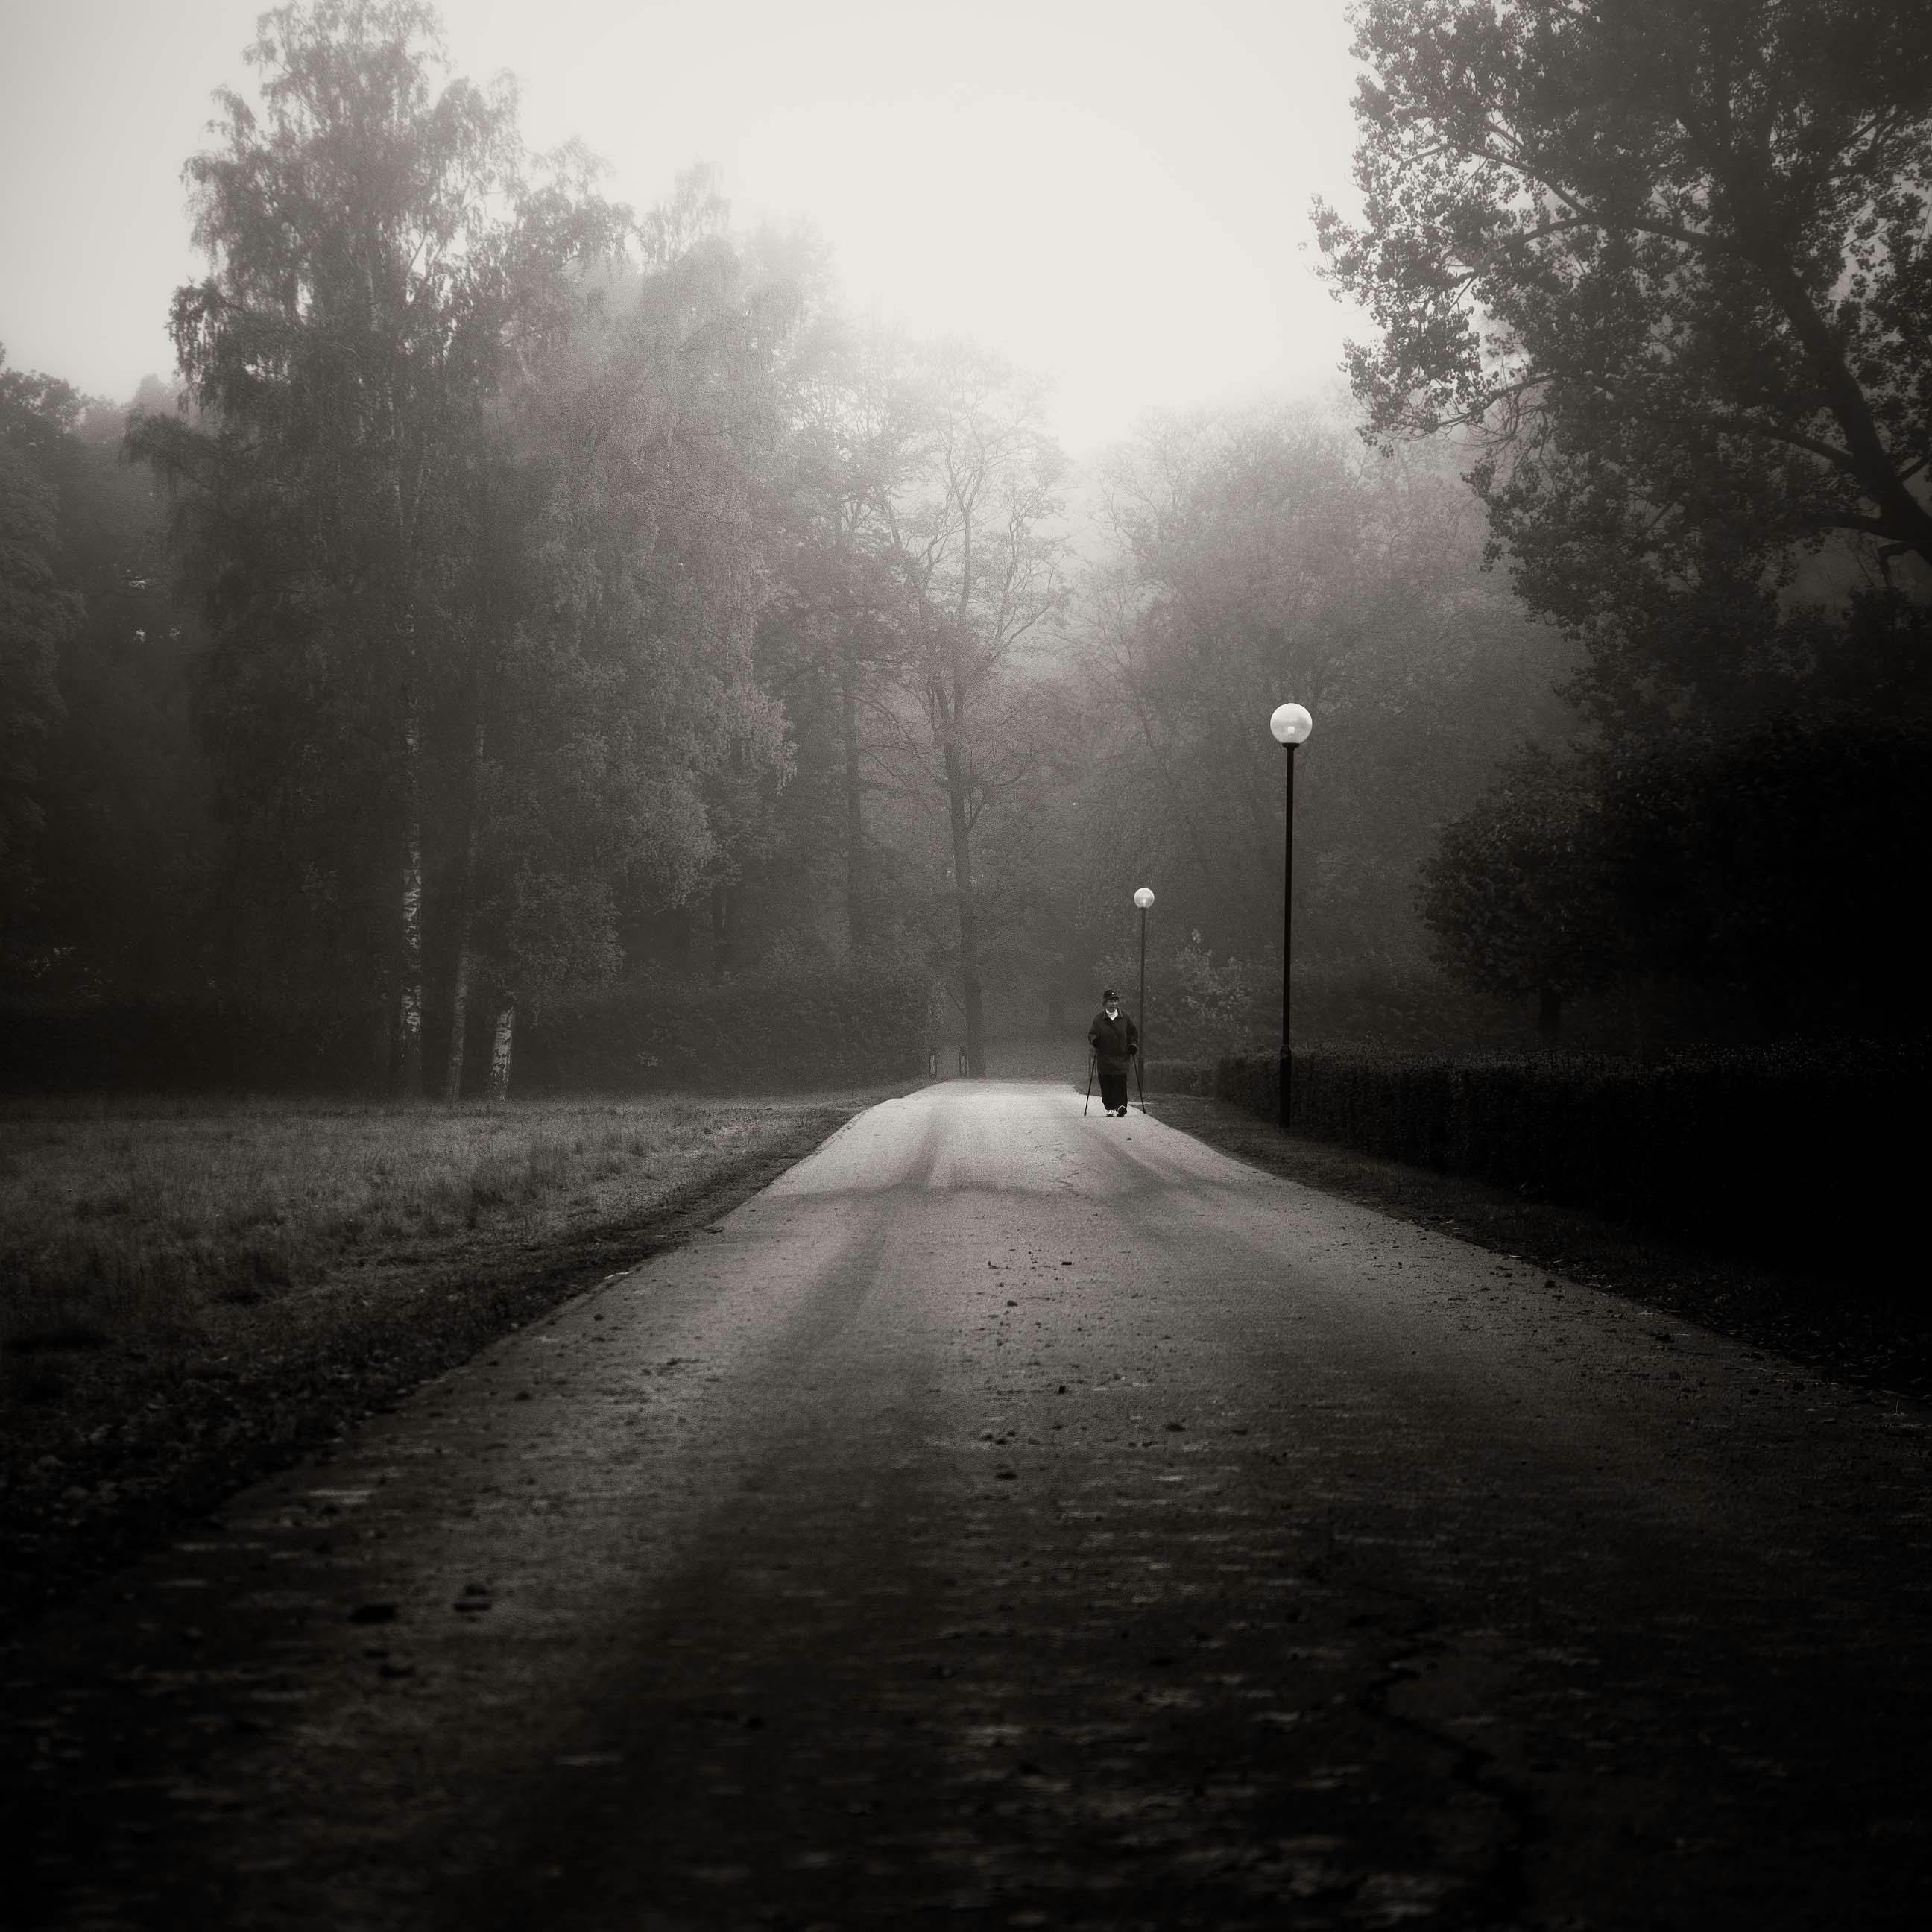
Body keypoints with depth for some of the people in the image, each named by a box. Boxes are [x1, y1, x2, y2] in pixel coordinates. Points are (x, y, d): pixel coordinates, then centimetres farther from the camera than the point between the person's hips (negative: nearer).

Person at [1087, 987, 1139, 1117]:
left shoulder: (1124, 1018, 7)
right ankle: (1110, 1108, 9)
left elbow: (1134, 1032, 18)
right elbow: (1091, 1034, 4)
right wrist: (1094, 1040, -18)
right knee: (1106, 1084, -1)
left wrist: (1133, 1045, 3)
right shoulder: (1098, 1019, 4)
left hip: (1121, 1057, 0)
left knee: (1121, 1081, -13)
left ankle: (1121, 1105, -18)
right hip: (1104, 1059, 0)